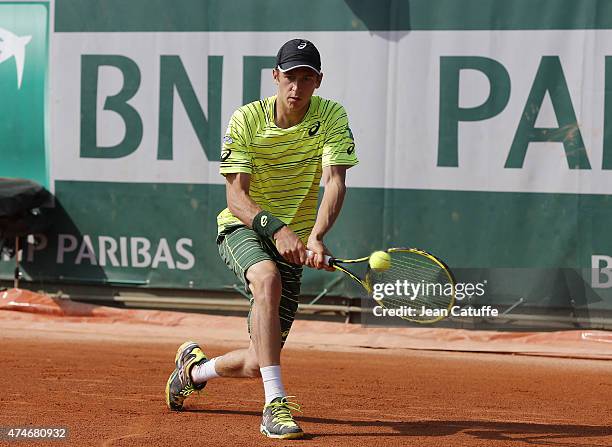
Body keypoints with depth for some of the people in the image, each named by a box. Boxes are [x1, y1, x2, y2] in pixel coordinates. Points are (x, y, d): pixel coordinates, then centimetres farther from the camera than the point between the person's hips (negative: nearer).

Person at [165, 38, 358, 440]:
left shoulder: (332, 117, -9)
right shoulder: (246, 120, -12)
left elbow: (335, 184, -21)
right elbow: (236, 197, -18)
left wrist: (315, 237, -40)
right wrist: (275, 229, -38)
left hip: (292, 240, 2)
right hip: (242, 228, -2)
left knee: (258, 363, 0)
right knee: (268, 278, -39)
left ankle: (194, 368, 36)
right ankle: (275, 405, -39)